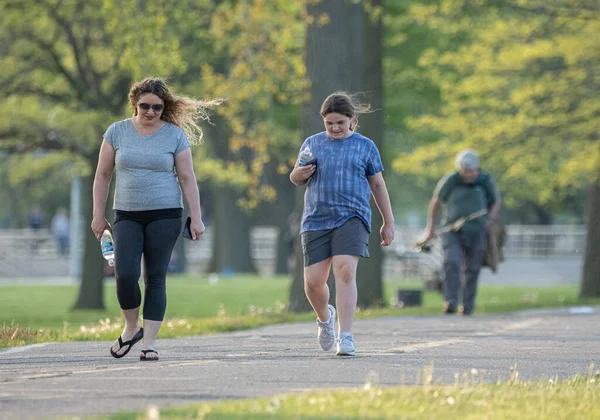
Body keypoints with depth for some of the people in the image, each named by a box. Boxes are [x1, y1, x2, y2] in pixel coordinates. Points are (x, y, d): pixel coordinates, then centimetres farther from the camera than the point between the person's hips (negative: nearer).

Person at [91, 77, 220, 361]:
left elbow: (187, 179, 1)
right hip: (127, 216, 1)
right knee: (125, 274, -14)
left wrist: (196, 218, -5)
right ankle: (132, 327, 11)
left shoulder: (175, 135, 1)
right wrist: (98, 215, 5)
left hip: (164, 215, -1)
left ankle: (149, 342, 0)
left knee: (156, 278, -3)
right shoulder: (117, 132, 4)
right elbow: (103, 175, 8)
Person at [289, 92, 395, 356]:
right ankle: (325, 317, 31)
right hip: (316, 220, 3)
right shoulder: (312, 144, 15)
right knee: (313, 281, -2)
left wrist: (388, 222, 12)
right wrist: (299, 173, -2)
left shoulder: (365, 146, 9)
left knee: (345, 272, -20)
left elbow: (377, 185, 13)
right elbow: (296, 180, 23)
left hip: (351, 218, -3)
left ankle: (345, 336, -20)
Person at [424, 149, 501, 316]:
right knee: (452, 263, -21)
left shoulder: (486, 180, -5)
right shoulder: (450, 180, -9)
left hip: (476, 232, 1)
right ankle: (451, 302, -24)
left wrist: (489, 220, -2)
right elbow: (436, 201, 7)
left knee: (472, 270, 3)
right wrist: (430, 227, 8)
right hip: (452, 231, -1)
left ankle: (468, 305, 17)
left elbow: (496, 202, 13)